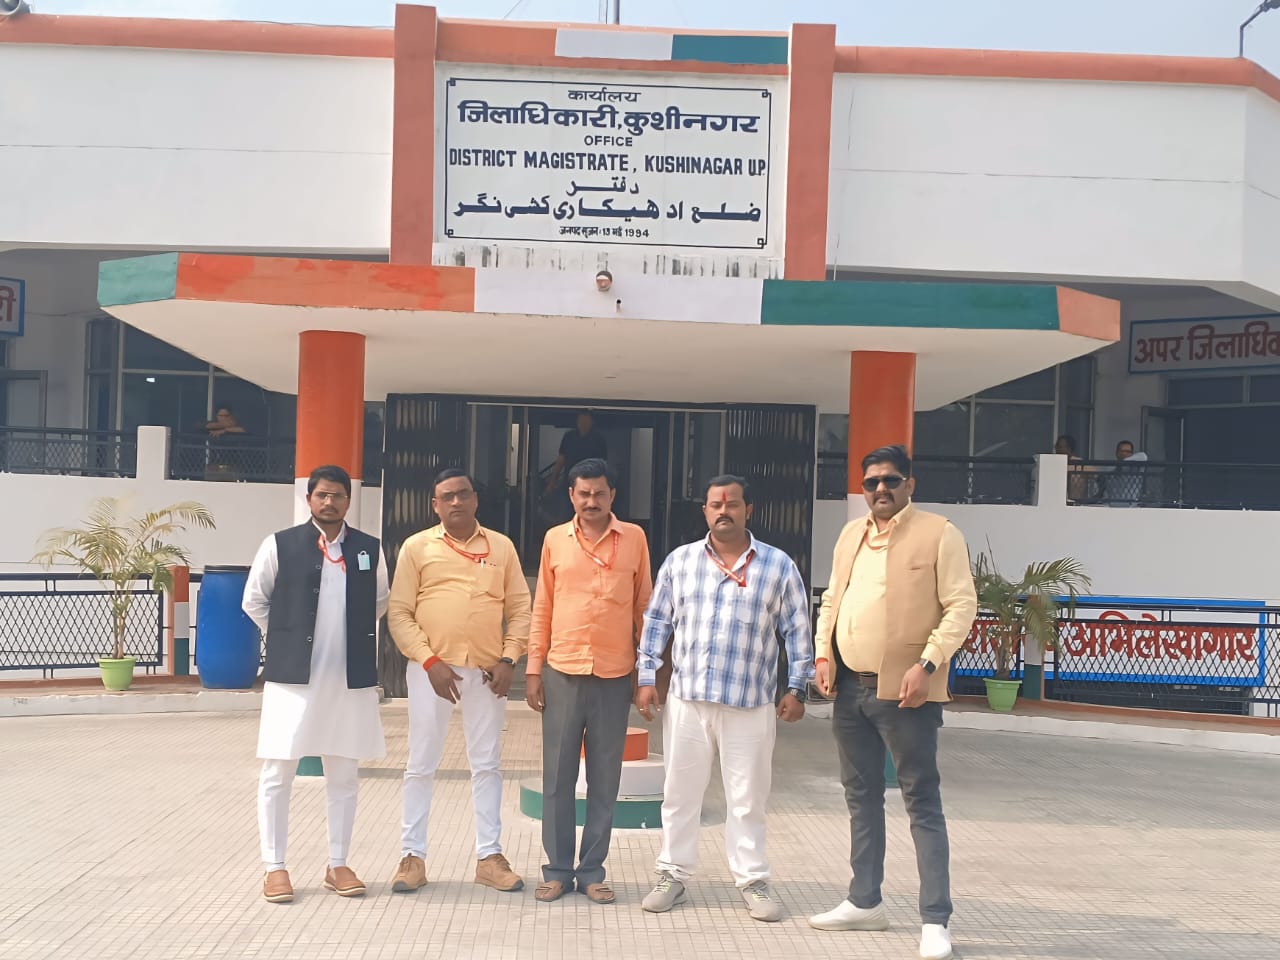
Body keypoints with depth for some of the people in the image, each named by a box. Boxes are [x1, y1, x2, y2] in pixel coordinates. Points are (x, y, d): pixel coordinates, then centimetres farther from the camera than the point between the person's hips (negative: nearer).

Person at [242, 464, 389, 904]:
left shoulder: (369, 549, 5)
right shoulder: (280, 545, -3)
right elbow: (254, 600, 6)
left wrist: (351, 636, 11)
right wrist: (287, 637, 5)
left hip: (351, 678, 3)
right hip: (292, 674, -2)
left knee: (344, 775, 10)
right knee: (278, 773, 1)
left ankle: (338, 865, 21)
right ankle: (275, 867, 12)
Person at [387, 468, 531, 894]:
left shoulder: (501, 547, 7)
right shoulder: (417, 547, 1)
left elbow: (519, 609, 7)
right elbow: (399, 613, -2)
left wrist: (509, 659, -5)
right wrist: (429, 661, -11)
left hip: (485, 671, 2)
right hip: (432, 669, -1)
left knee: (486, 764, 8)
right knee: (421, 764, 4)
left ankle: (489, 856, 16)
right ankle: (413, 855, 14)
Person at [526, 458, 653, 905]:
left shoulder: (634, 538, 2)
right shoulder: (555, 539, 5)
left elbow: (644, 607, 6)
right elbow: (542, 609, 8)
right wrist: (533, 670, 4)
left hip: (614, 676, -1)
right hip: (562, 674, 1)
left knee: (605, 779, 6)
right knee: (557, 775, 5)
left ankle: (592, 871, 16)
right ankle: (558, 869, 15)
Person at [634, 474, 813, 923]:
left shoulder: (778, 566, 0)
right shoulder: (679, 561, 5)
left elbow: (797, 631, 4)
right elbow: (657, 621, 9)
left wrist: (796, 688, 0)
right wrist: (645, 677, 4)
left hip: (751, 703, -2)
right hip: (686, 698, 2)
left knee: (747, 798, 6)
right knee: (680, 792, 10)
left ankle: (752, 880, 18)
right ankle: (673, 874, 22)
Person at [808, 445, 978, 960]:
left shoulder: (938, 534, -6)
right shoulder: (851, 534, 14)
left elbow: (961, 605, -10)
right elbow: (831, 600, 19)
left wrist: (928, 664, -19)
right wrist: (824, 654, 5)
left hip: (903, 689, -7)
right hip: (850, 685, 7)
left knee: (922, 802, -2)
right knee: (861, 796, 15)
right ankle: (864, 902, 28)